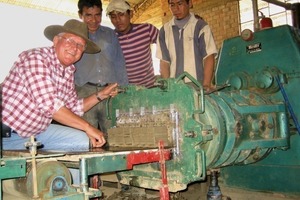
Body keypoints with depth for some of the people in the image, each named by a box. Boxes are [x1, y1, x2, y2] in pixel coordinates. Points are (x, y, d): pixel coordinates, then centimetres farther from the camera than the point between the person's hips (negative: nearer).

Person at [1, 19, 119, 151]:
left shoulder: (68, 71, 4)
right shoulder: (35, 58, -19)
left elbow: (73, 108, 13)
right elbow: (48, 104, -29)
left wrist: (100, 95, 3)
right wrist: (87, 127, -25)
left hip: (37, 130, 8)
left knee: (83, 141, -3)